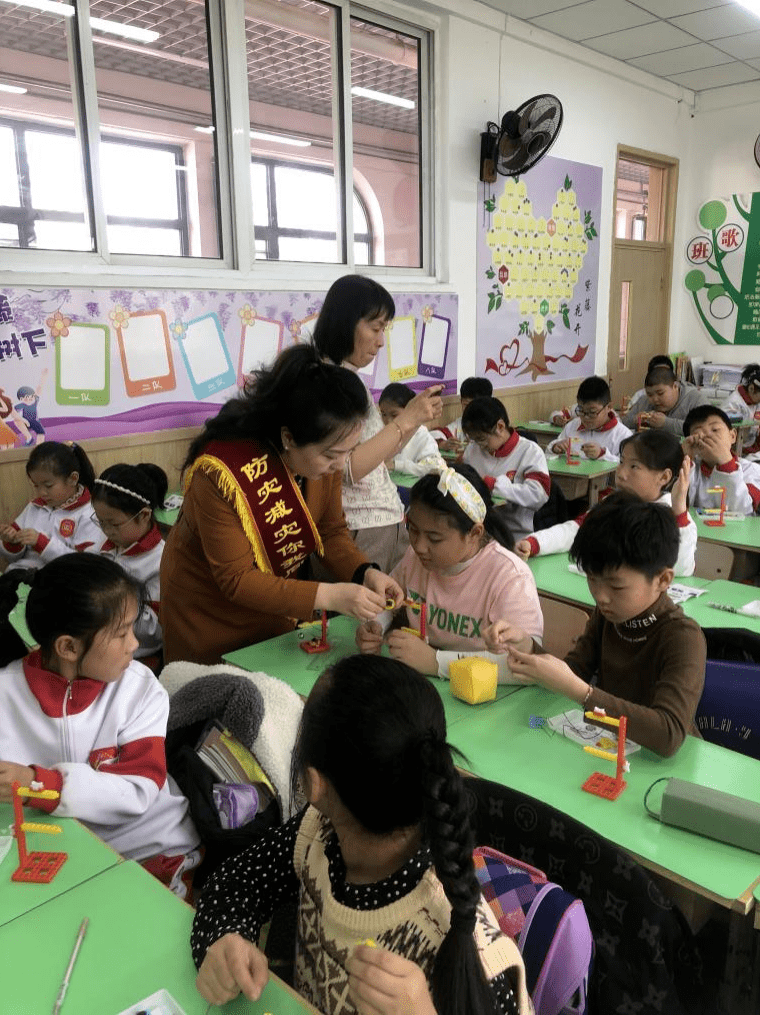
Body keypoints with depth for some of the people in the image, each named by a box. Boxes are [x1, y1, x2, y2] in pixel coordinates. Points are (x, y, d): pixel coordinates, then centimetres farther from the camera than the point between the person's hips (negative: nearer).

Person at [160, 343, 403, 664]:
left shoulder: (324, 456, -17)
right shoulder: (221, 472, -34)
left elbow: (331, 532, -3)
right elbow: (237, 580, -27)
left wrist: (366, 572, -22)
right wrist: (330, 596, -34)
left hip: (274, 605, 5)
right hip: (208, 611, -5)